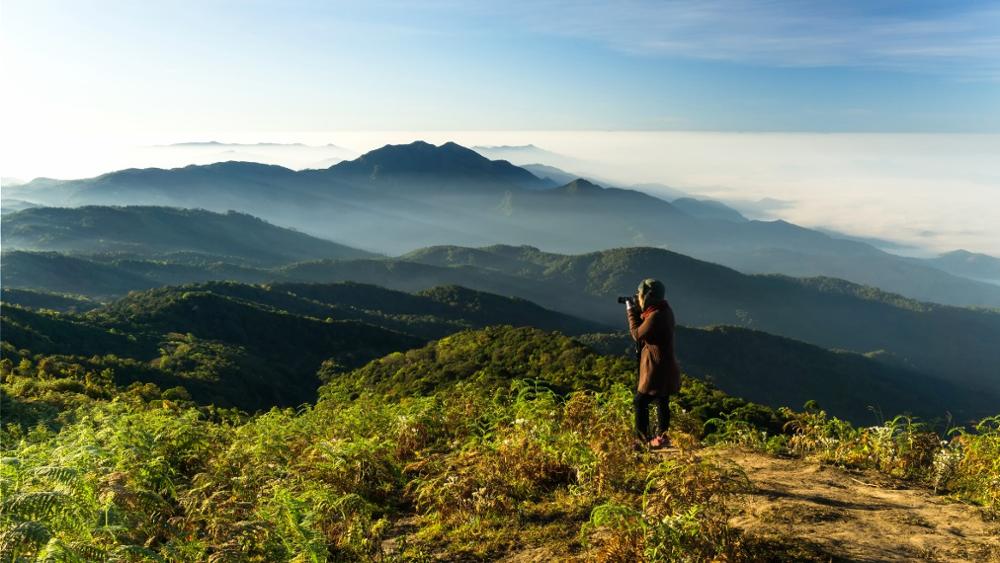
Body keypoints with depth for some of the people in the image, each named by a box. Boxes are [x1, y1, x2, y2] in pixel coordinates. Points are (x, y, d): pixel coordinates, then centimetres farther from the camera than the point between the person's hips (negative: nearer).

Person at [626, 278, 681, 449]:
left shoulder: (656, 316, -25)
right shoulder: (664, 310, 6)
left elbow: (637, 335, -15)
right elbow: (645, 328, 16)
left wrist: (631, 312, -7)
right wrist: (637, 311, 4)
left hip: (656, 369, -10)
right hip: (665, 367, 10)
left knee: (640, 402, -2)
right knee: (662, 402, 16)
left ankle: (642, 438, 1)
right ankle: (661, 437, 26)